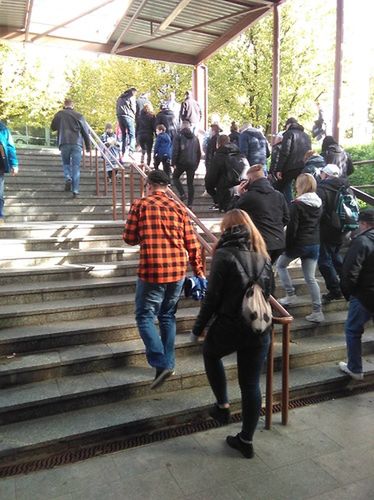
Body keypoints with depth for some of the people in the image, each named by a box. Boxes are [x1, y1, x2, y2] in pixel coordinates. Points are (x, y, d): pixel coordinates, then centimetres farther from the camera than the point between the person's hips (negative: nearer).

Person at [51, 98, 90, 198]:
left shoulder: (59, 114, 7)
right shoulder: (79, 115, 6)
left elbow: (53, 127, 19)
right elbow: (85, 132, 8)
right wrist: (88, 146, 15)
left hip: (64, 143, 0)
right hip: (77, 143, 0)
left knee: (66, 163, 19)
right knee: (76, 167, 1)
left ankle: (68, 178, -8)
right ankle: (75, 190, -4)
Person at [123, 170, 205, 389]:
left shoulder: (140, 204, -1)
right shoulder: (179, 207, 7)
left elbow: (129, 238, 1)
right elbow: (192, 244, 5)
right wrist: (200, 271, 13)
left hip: (152, 271, -4)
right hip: (178, 271, 4)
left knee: (145, 316, 9)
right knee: (168, 316, 19)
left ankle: (161, 363, -3)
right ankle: (169, 362, 26)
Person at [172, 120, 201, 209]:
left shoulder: (178, 136, -2)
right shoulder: (195, 138, 13)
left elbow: (175, 151, -10)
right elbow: (199, 153, 16)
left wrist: (173, 162, -5)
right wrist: (196, 164, 21)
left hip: (181, 162, -4)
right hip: (192, 164, 4)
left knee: (175, 177, 17)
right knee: (190, 183, 8)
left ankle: (182, 194, -3)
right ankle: (190, 204, 7)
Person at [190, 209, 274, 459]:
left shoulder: (225, 255, -11)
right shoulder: (263, 255, 6)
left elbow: (212, 297, -12)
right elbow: (269, 291, 12)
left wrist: (198, 328, -2)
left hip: (229, 327, -4)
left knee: (211, 354, 28)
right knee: (251, 384, 14)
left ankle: (223, 405, 28)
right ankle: (246, 440, 26)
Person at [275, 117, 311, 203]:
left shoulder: (289, 133, 1)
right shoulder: (306, 136, 21)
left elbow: (284, 152, -10)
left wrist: (279, 169, -12)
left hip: (291, 167, -6)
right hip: (304, 167, 6)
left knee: (280, 189, 5)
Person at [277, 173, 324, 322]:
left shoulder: (296, 204, -15)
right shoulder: (319, 203, 6)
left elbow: (292, 228, -15)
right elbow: (319, 224, 13)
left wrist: (287, 246, -7)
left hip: (299, 243, -6)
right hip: (315, 244, 6)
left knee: (281, 265, 20)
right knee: (310, 278, 8)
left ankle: (291, 295, 18)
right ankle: (317, 311, 7)